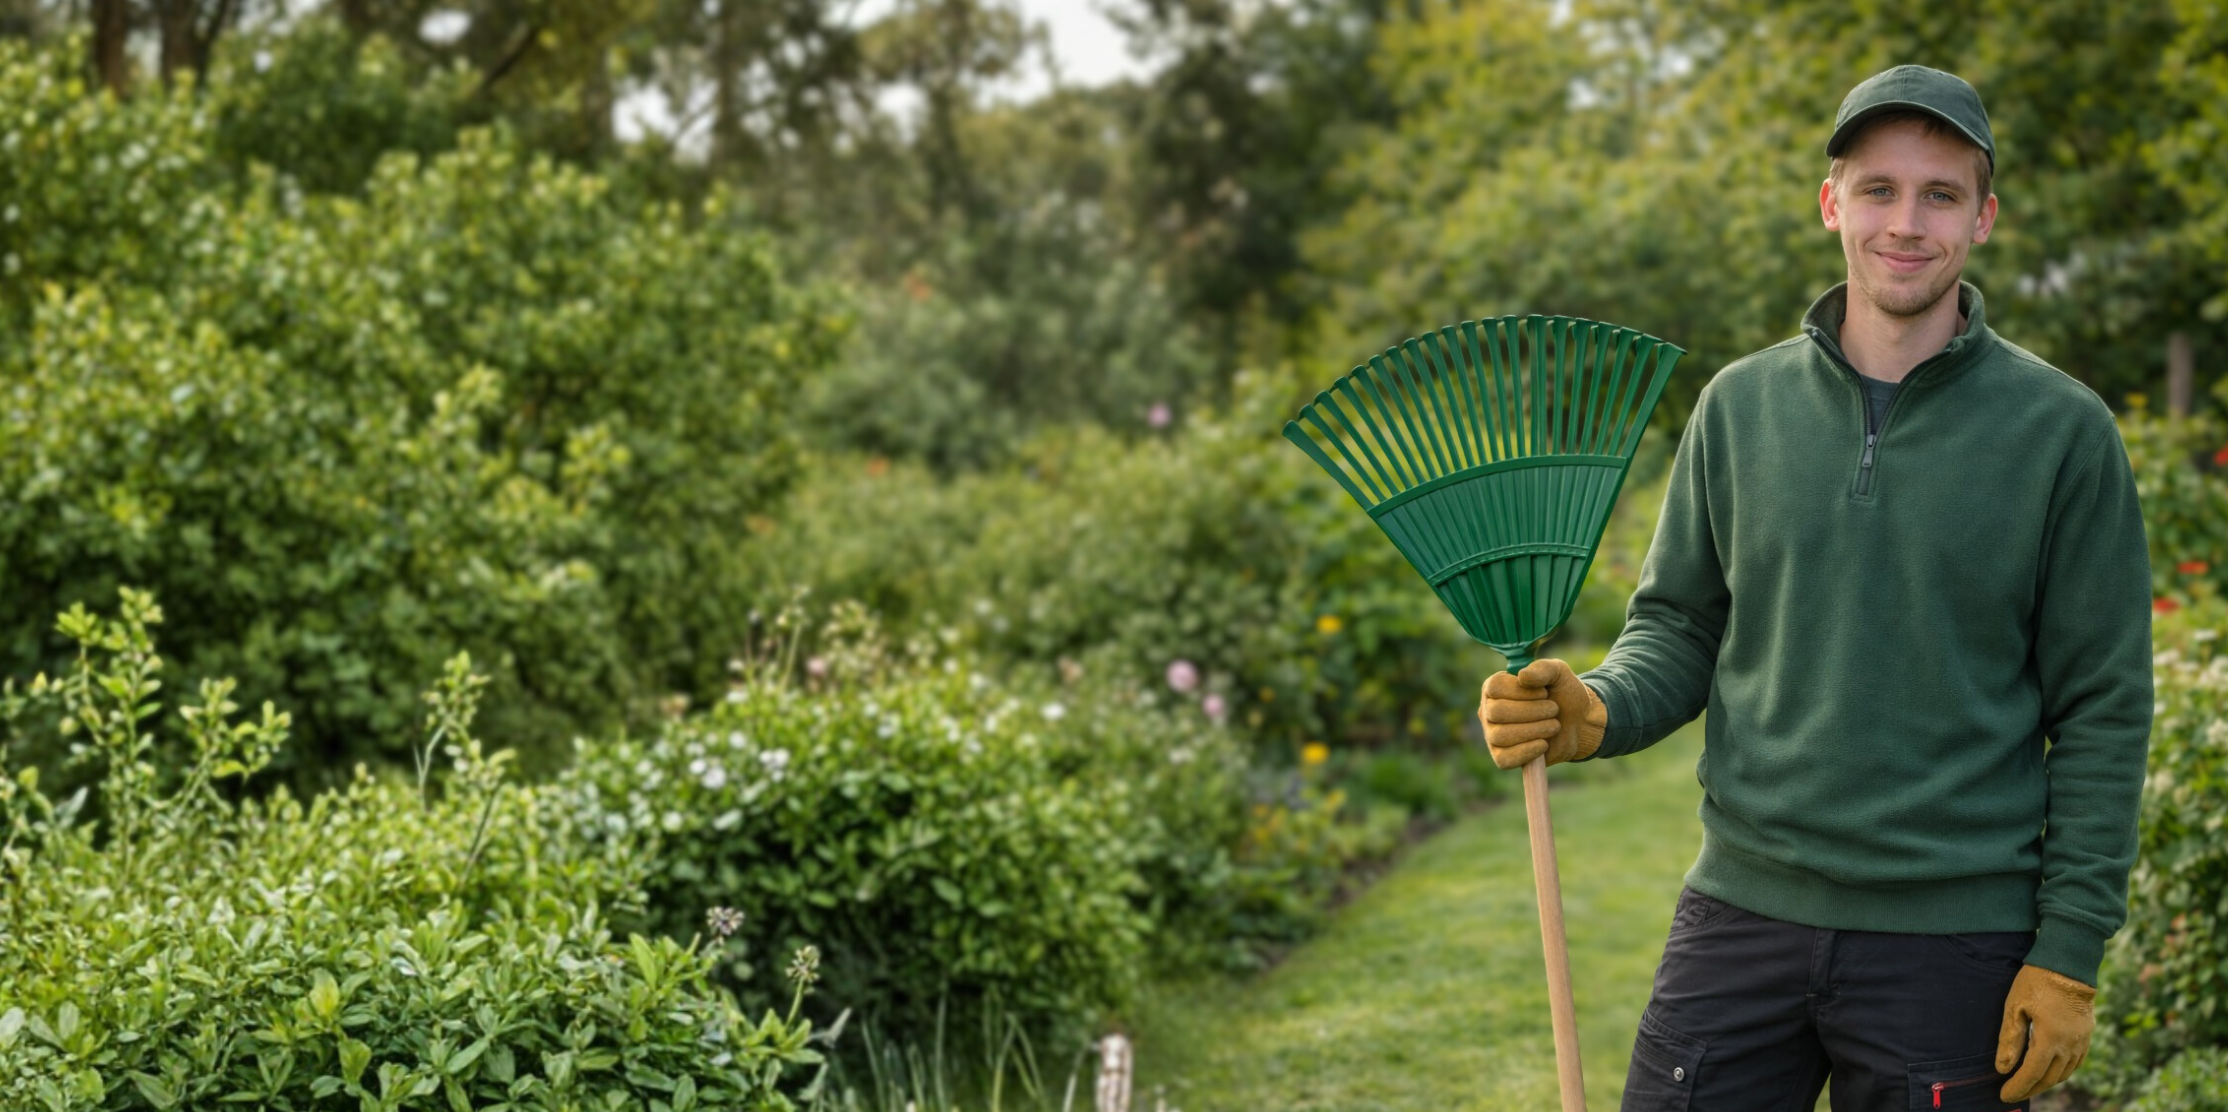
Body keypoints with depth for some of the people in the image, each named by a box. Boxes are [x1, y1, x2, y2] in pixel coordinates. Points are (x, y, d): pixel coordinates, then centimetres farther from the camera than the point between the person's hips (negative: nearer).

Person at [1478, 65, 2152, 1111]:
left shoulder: (2061, 430, -2)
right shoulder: (1741, 404, 6)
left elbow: (2103, 712, -2)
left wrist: (2070, 951, -6)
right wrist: (1594, 712, -10)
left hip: (1954, 943, -2)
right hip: (1743, 910, 3)